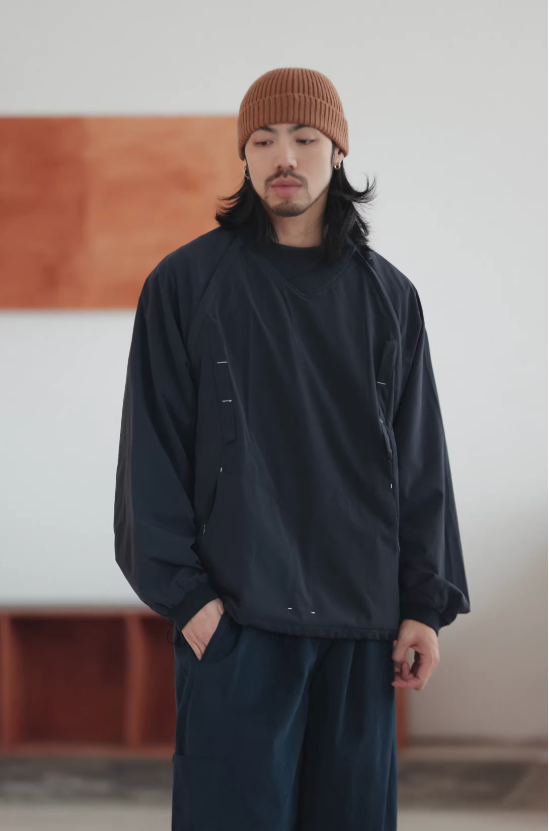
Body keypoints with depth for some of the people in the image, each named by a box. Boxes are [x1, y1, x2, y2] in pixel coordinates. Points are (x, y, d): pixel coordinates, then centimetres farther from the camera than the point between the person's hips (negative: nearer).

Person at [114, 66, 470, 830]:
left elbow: (421, 459, 10)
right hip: (235, 618, -3)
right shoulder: (187, 283, 1)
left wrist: (427, 604, 3)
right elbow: (151, 450, -1)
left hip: (360, 624, 3)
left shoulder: (388, 296, 10)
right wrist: (183, 593, -9)